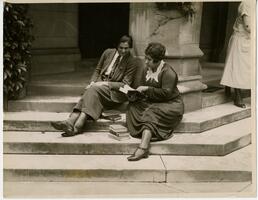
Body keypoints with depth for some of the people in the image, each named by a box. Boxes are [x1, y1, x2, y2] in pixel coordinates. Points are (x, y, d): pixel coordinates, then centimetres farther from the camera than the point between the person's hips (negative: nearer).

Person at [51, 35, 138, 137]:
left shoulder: (131, 61, -2)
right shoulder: (108, 52, 10)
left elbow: (125, 84, -7)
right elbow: (97, 70, 18)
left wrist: (106, 83, -17)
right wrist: (92, 82, -1)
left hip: (116, 91, -4)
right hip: (100, 84, 5)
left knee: (94, 89, -33)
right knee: (90, 91, -30)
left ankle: (77, 125, -46)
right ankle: (71, 121, -46)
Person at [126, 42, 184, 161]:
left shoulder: (168, 72, -14)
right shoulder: (148, 69, 12)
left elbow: (166, 93, -23)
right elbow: (146, 90, 21)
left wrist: (147, 89, -21)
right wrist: (136, 92, -1)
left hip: (171, 105, -8)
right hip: (153, 103, 8)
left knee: (151, 113, -36)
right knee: (133, 105, -16)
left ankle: (142, 148, -49)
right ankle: (147, 134, -32)